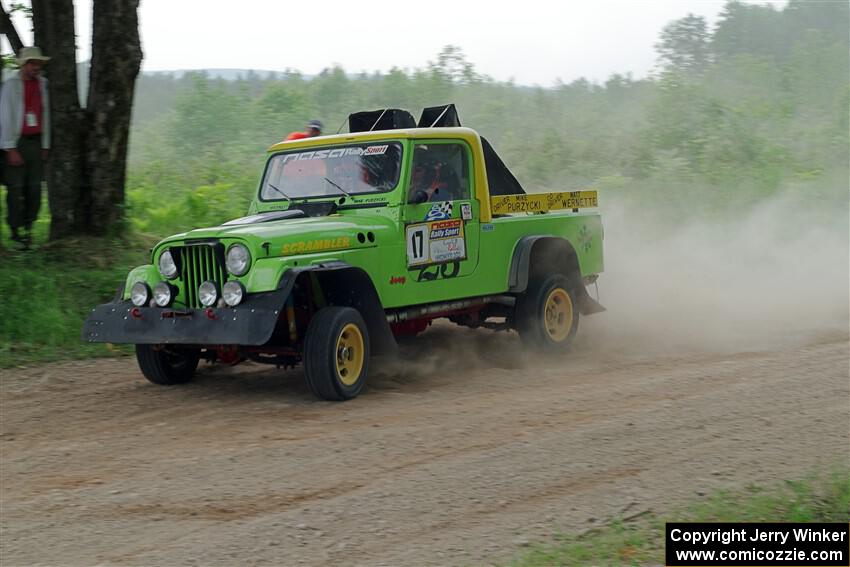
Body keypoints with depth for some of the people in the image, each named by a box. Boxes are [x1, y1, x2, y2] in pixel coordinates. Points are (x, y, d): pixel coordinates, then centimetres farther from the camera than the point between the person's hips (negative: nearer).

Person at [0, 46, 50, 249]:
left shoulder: (42, 84, 10)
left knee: (34, 188, 1)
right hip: (17, 143, -4)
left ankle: (27, 228, 11)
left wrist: (45, 146, 9)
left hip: (36, 143, 4)